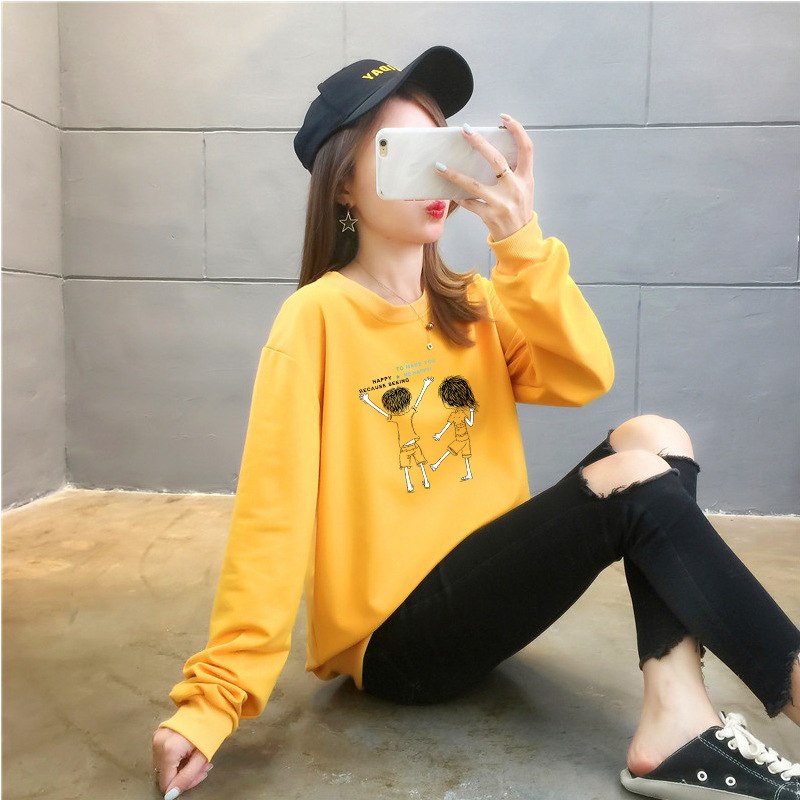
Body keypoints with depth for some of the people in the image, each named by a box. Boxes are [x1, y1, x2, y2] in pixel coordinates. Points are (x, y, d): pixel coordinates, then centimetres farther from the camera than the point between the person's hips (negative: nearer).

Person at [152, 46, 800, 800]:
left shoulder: (471, 305, 5)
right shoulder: (317, 317, -14)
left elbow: (585, 378, -11)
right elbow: (272, 514, -17)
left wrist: (520, 241, -23)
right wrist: (213, 697, -18)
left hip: (482, 584, 7)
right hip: (393, 636, -6)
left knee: (655, 438, -11)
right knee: (641, 482, -20)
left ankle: (674, 722, -19)